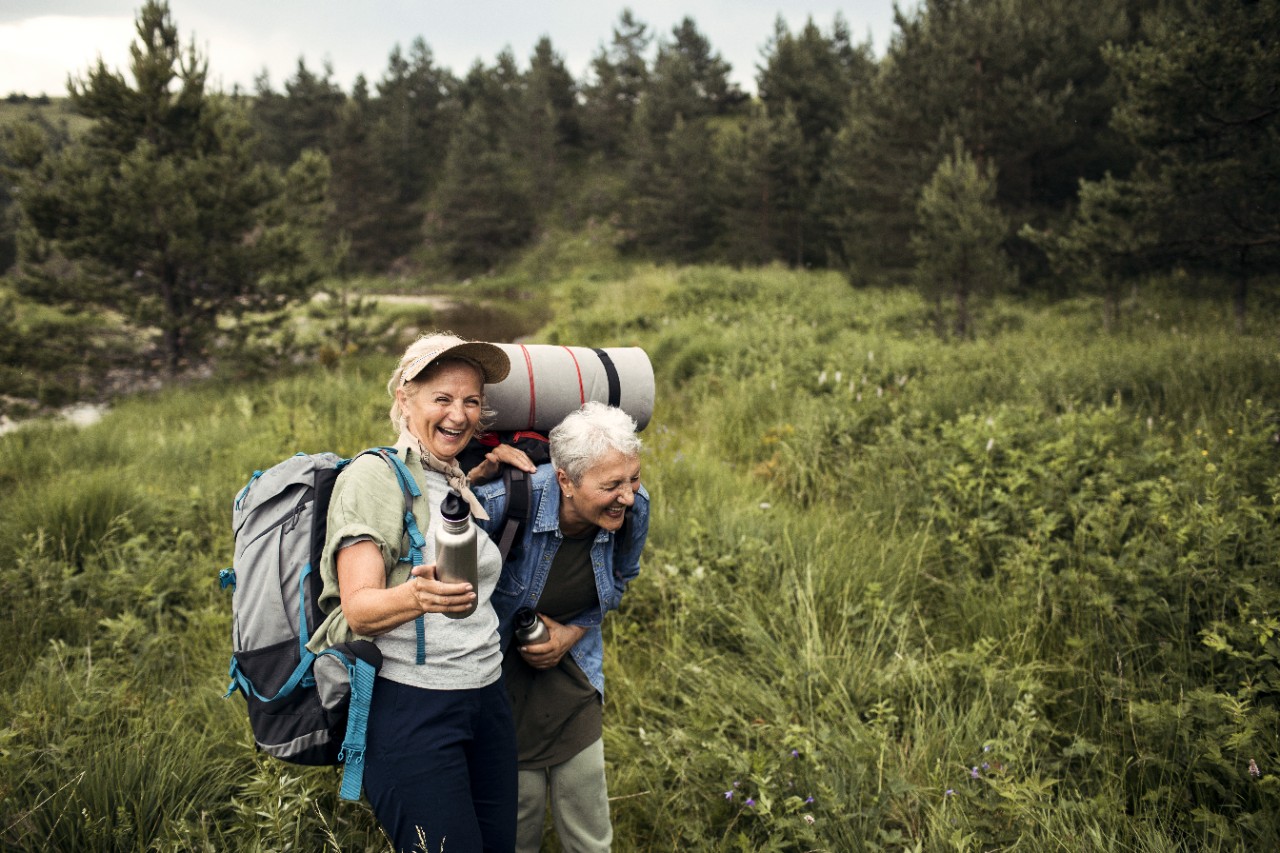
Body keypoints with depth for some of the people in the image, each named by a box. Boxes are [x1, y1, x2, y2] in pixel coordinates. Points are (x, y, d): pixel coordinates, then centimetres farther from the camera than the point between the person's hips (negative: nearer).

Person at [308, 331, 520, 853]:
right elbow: (359, 609, -15)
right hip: (410, 707, -7)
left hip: (487, 701, 7)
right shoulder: (374, 476, -8)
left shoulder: (461, 483, 16)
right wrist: (415, 597, -37)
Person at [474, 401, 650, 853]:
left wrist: (572, 633, -7)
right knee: (519, 812, 9)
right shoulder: (508, 501, -32)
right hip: (502, 673, -4)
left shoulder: (632, 509, -16)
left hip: (571, 671, 4)